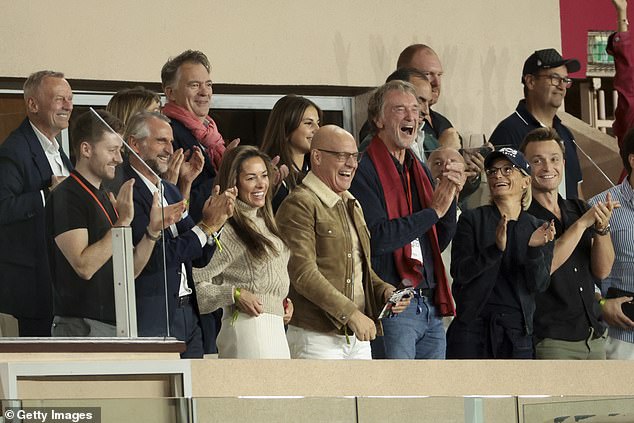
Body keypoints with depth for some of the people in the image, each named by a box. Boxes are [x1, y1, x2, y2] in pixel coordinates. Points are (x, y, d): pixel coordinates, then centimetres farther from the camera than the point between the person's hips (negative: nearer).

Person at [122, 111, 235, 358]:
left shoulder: (170, 192, 18)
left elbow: (200, 259, 17)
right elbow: (155, 258, -19)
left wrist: (215, 219, -1)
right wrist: (206, 226, -12)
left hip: (187, 316, 8)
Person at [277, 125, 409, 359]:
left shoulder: (352, 205, 20)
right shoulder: (299, 205, -9)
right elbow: (303, 274, -17)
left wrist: (385, 291, 8)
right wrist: (351, 314, -19)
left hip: (357, 337, 8)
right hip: (317, 337, -8)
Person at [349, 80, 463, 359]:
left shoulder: (419, 171, 18)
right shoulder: (365, 172, -7)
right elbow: (377, 237, -20)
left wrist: (451, 198, 2)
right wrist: (433, 211, -12)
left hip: (431, 306, 8)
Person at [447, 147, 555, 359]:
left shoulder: (539, 229, 11)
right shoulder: (472, 220, 5)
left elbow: (539, 284, 0)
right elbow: (459, 272, -7)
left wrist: (534, 249, -18)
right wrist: (496, 248, -21)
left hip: (517, 332, 2)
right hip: (472, 325, -2)